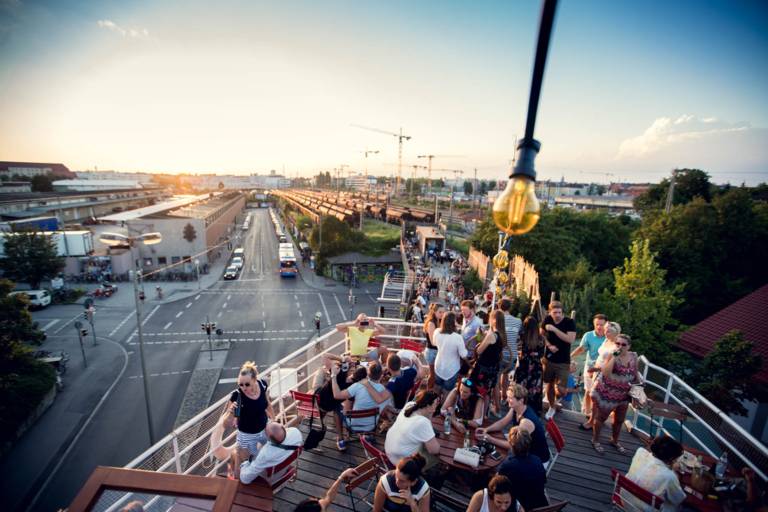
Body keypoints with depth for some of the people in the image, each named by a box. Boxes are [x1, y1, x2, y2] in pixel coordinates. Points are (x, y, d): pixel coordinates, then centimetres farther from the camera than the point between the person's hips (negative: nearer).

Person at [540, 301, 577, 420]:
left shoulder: (570, 322, -15)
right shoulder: (547, 320, -5)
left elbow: (570, 339, -26)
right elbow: (541, 334, 8)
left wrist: (554, 329, -29)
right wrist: (549, 345, -8)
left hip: (563, 361, -3)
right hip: (549, 359, 3)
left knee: (560, 389, -9)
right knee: (549, 385, 13)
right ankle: (552, 407, 35)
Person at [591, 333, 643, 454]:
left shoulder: (633, 356, -5)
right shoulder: (611, 355, -20)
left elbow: (635, 373, 12)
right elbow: (605, 373, -33)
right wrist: (614, 356, -33)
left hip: (623, 395, 5)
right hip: (607, 393, -5)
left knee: (619, 420, 23)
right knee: (601, 417, 11)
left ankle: (615, 441, 47)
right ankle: (595, 440, 31)